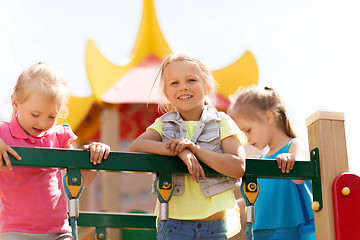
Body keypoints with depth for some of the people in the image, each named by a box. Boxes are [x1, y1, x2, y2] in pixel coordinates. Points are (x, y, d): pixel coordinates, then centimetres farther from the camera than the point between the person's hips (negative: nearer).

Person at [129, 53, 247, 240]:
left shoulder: (222, 122, 2)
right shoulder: (164, 124, 8)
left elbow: (238, 167, -11)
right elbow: (135, 146, -12)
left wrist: (194, 148, -17)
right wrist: (179, 151, -23)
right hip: (173, 223, 1)